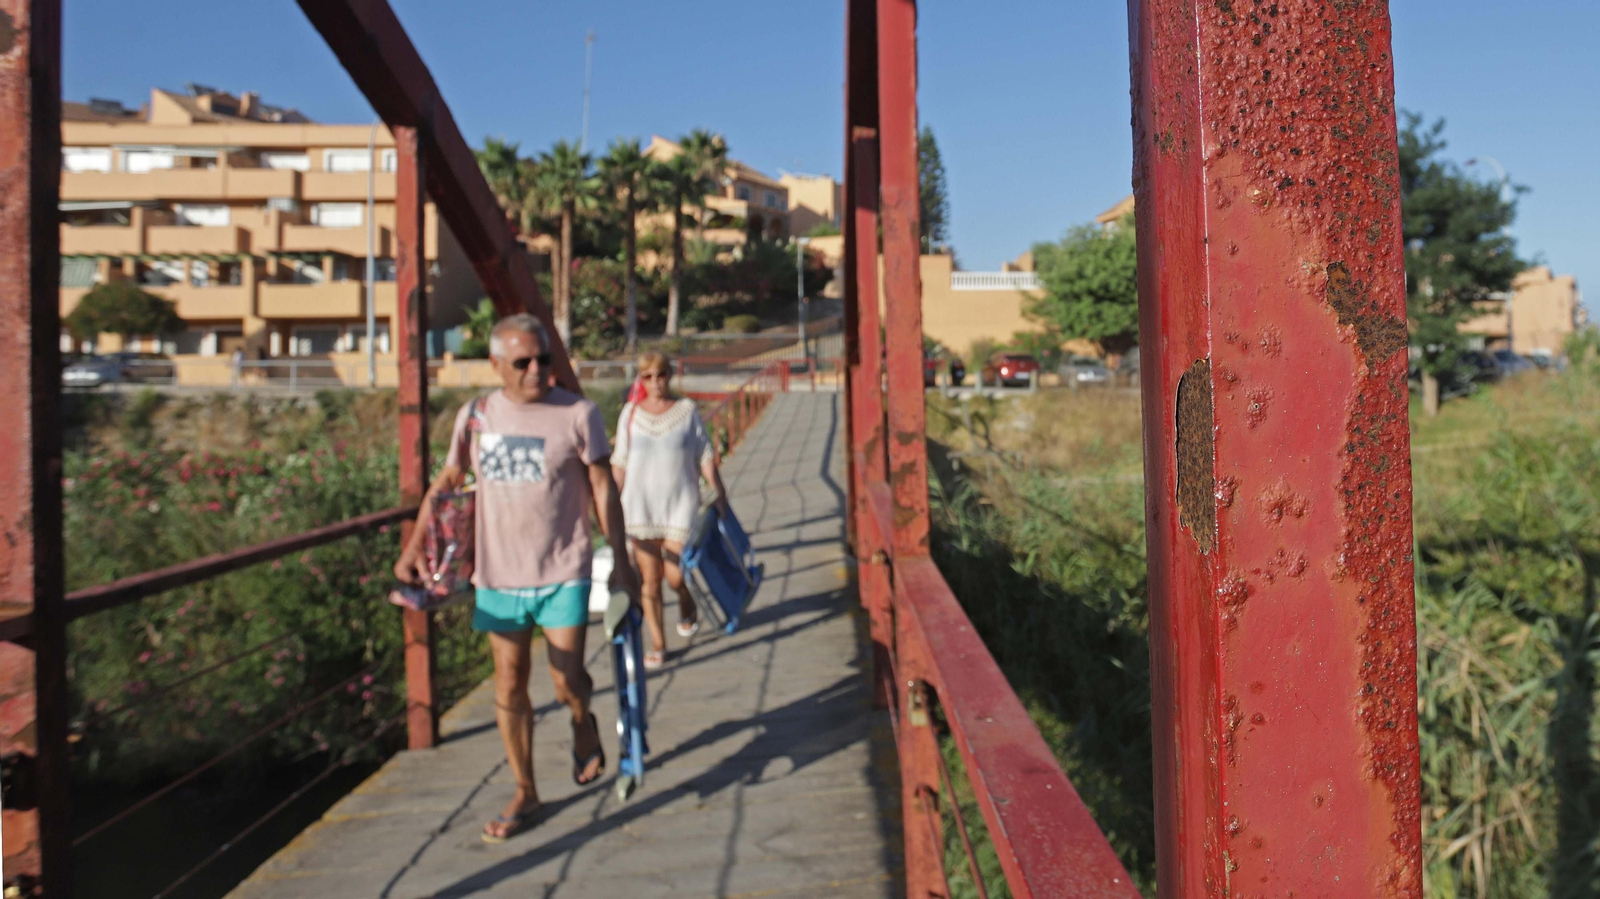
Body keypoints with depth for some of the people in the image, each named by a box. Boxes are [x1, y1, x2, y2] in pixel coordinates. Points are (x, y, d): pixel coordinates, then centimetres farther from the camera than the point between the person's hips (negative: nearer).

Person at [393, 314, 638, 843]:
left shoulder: (577, 414, -6)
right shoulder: (475, 417, 2)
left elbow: (603, 487, -2)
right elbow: (446, 482, 11)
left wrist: (619, 560, -3)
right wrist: (413, 547, 3)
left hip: (563, 574, -3)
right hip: (498, 576, 3)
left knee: (566, 681, -2)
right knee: (509, 685, 8)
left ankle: (584, 726, 34)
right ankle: (524, 794, 22)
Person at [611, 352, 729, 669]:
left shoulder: (687, 410, 1)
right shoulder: (631, 413, 4)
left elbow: (705, 456, 2)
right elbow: (620, 462, 7)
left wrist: (719, 492, -3)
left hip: (680, 504, -1)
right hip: (640, 506, 2)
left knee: (676, 574, -4)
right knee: (648, 577, 2)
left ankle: (688, 609, 31)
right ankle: (657, 644, 15)